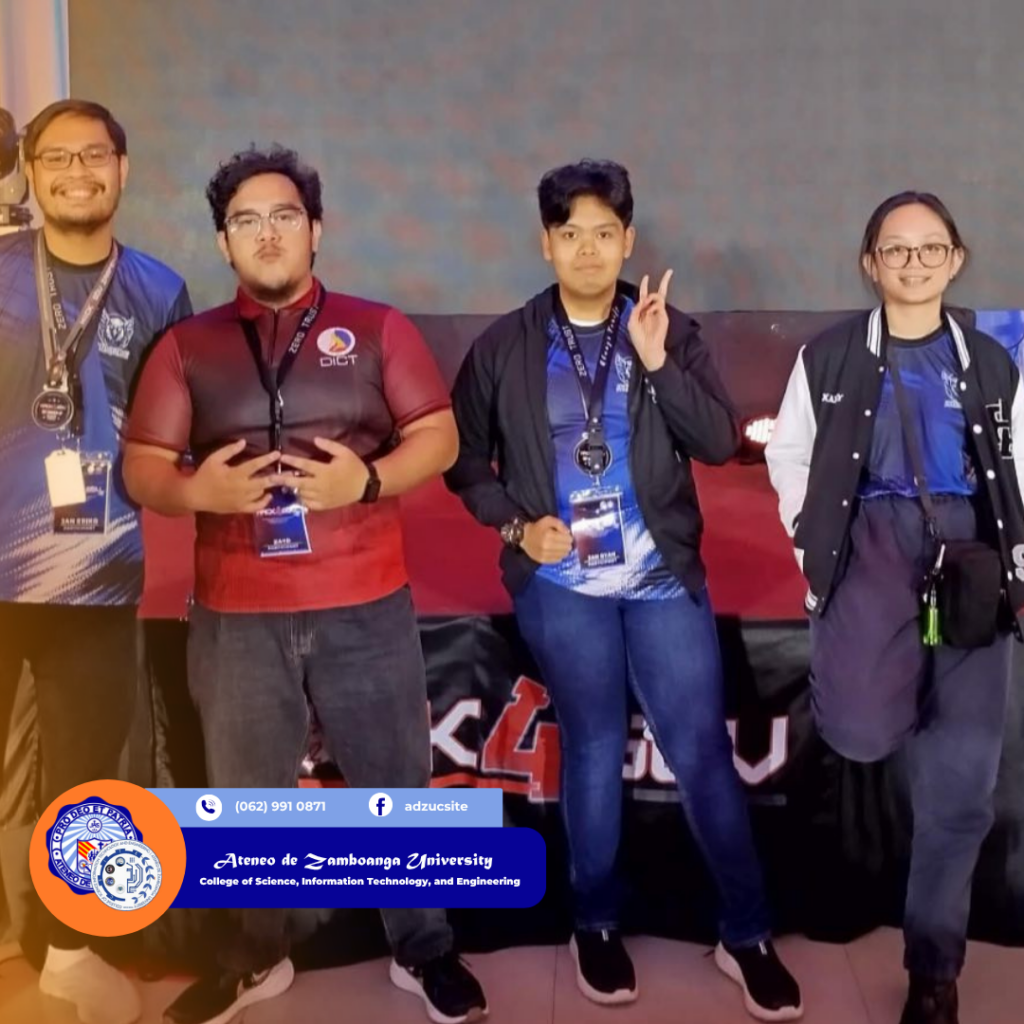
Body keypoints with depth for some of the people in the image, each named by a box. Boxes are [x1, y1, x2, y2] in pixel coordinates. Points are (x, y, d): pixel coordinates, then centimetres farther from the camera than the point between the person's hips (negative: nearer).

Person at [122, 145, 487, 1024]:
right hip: (236, 613, 1)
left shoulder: (377, 328, 5)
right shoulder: (188, 346, 8)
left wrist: (369, 478, -18)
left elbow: (439, 437, 0)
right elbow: (141, 467, 5)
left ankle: (423, 952, 27)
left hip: (367, 604, -1)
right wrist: (194, 490, -17)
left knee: (397, 782, 9)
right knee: (244, 794, 12)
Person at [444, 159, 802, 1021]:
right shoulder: (504, 347, 2)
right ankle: (597, 926, 29)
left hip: (663, 579, 0)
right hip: (561, 584, 0)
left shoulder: (671, 332, 2)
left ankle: (747, 935, 18)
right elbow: (465, 459, 7)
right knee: (593, 750, 11)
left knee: (704, 753, 2)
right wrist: (516, 525, -7)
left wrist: (658, 363, -19)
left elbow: (721, 443, -7)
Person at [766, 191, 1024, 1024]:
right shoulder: (830, 356, 8)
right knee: (862, 733, -25)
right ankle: (902, 685, 14)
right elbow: (789, 454, 11)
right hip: (875, 538, -1)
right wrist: (818, 546, 2)